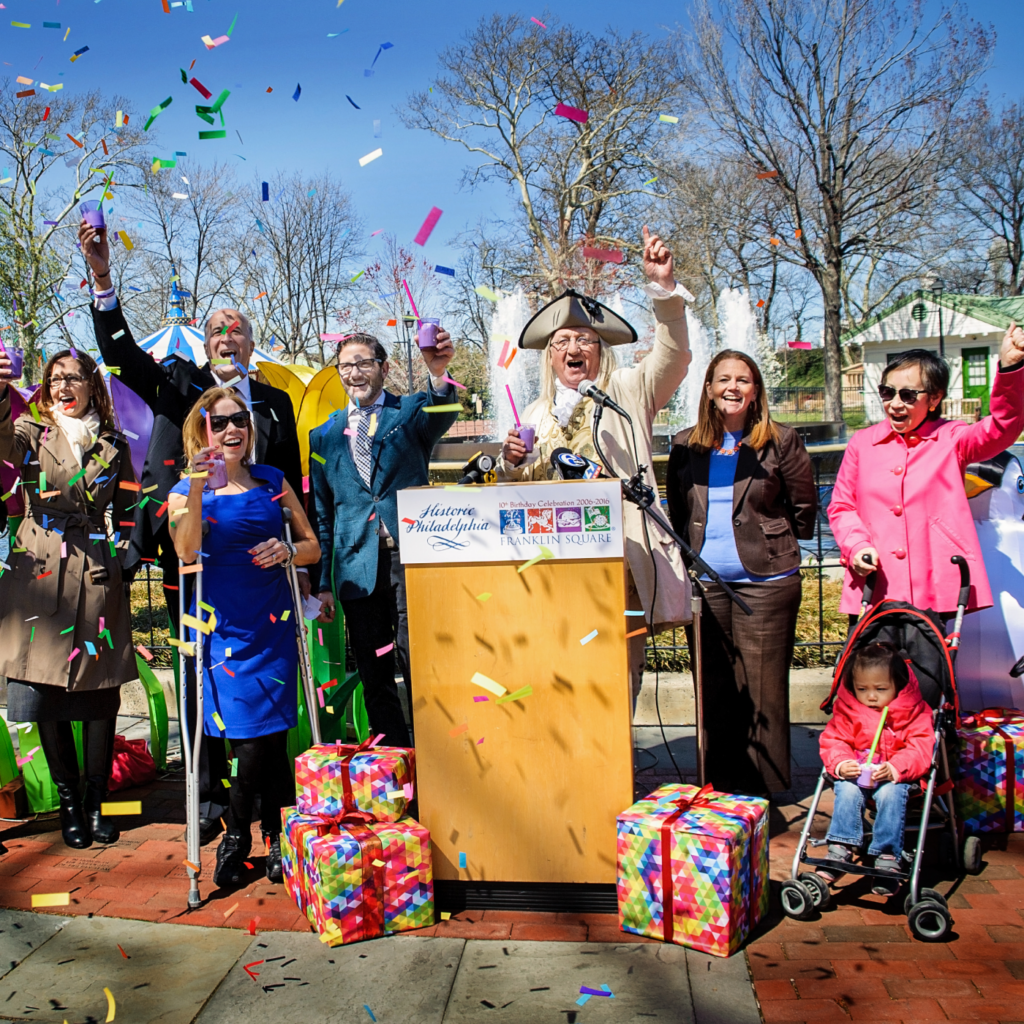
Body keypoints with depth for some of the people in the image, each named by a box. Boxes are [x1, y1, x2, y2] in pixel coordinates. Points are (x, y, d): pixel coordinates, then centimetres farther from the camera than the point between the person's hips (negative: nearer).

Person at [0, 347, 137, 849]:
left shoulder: (113, 444, 11)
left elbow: (127, 511, 15)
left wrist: (121, 554, -1)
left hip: (97, 578, 1)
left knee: (100, 689, 1)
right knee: (45, 693, 2)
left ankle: (95, 801, 15)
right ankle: (68, 801, 17)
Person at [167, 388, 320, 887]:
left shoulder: (273, 481, 9)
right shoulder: (187, 491, 2)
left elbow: (312, 546, 12)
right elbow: (186, 551, -18)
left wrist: (287, 551, -9)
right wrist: (198, 486, -25)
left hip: (273, 621, 2)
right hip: (222, 625, -2)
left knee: (273, 737, 0)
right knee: (250, 742, -5)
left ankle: (277, 840, 21)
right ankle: (236, 837, 20)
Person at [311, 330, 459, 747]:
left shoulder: (412, 411, 7)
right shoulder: (324, 436, 15)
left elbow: (441, 416, -19)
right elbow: (322, 514, 15)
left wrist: (438, 373, -41)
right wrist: (322, 583, 10)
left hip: (410, 559, -3)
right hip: (358, 567, 4)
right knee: (374, 679, 8)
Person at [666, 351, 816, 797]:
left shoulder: (780, 441, 1)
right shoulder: (685, 445, 10)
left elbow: (805, 507, 8)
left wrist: (769, 544, 9)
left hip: (765, 580, -3)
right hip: (705, 583, 3)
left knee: (763, 689, -1)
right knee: (713, 690, 6)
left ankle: (765, 794, 9)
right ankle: (720, 793, 15)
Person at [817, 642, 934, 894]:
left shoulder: (915, 711, -2)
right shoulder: (846, 709, 4)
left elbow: (921, 749, -10)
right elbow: (832, 741, 0)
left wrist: (894, 768, -28)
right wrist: (841, 764, -22)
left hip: (895, 776, -2)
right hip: (855, 773, 2)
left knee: (890, 793, -33)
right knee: (847, 790, -29)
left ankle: (887, 855, -30)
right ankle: (841, 849, -30)